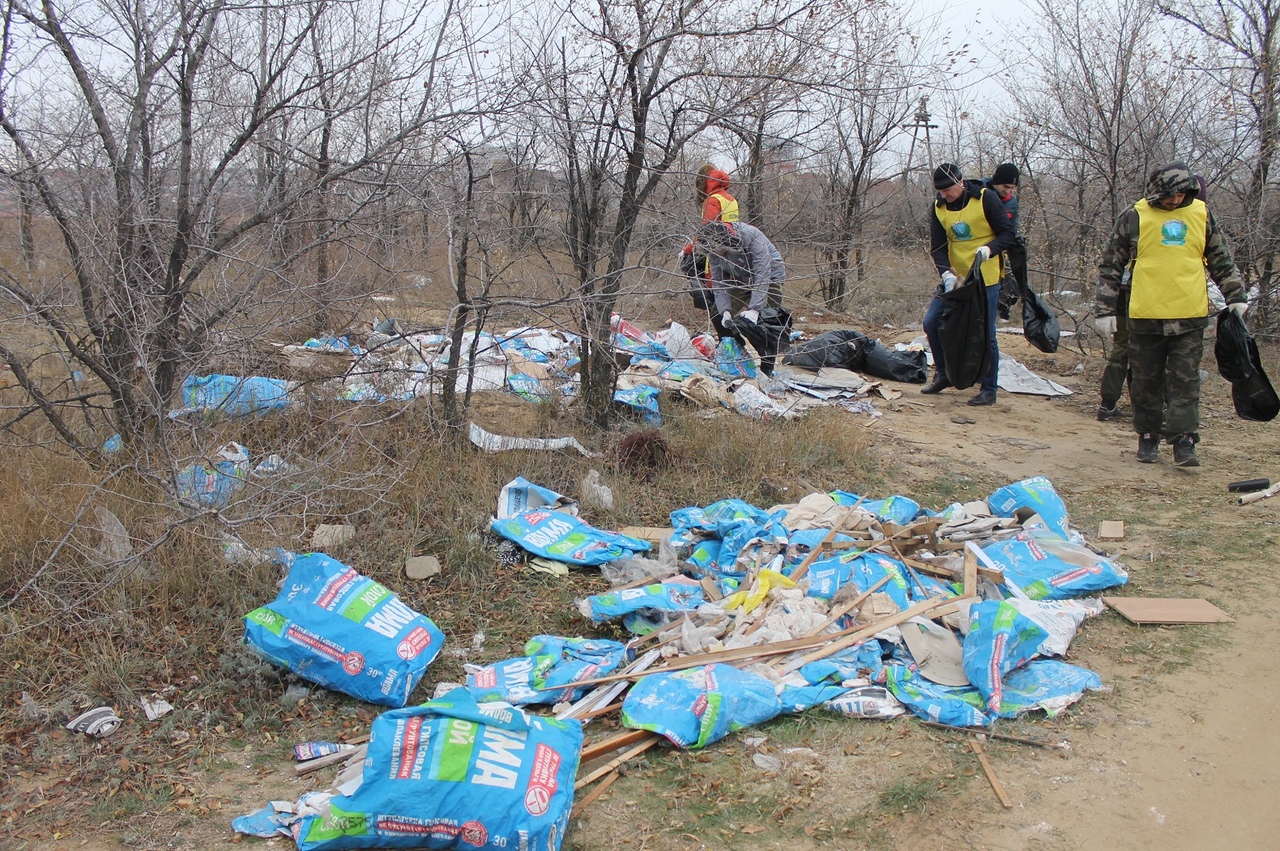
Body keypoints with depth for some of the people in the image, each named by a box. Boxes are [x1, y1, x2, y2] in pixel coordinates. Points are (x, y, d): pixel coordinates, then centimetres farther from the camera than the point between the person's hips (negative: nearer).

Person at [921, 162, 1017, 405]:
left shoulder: (986, 199, -12)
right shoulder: (939, 207, 1)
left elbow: (1007, 233, -9)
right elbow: (937, 247, -2)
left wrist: (989, 249, -29)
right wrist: (946, 273, -20)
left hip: (986, 279, -5)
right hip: (954, 279, 5)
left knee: (985, 335, -3)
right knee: (931, 323, 3)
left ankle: (989, 390, 8)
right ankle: (944, 375, 21)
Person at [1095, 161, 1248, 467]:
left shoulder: (1202, 215, 7)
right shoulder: (1134, 217, 0)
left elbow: (1222, 261, 18)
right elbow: (1110, 266, 4)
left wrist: (1235, 296, 11)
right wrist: (1106, 309, 0)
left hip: (1191, 317, 1)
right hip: (1146, 316, -1)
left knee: (1186, 383, -1)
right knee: (1146, 383, 7)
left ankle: (1184, 441, 1)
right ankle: (1148, 437, 19)